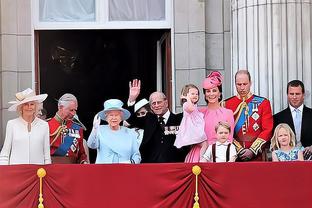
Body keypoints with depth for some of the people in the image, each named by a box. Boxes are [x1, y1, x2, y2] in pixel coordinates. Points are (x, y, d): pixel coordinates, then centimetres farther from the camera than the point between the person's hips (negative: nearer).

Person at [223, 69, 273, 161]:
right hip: (234, 156, 0)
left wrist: (253, 150, -10)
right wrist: (238, 150, -9)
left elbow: (268, 130, -2)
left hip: (257, 156, 0)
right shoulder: (227, 104, 5)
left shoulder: (263, 103, 4)